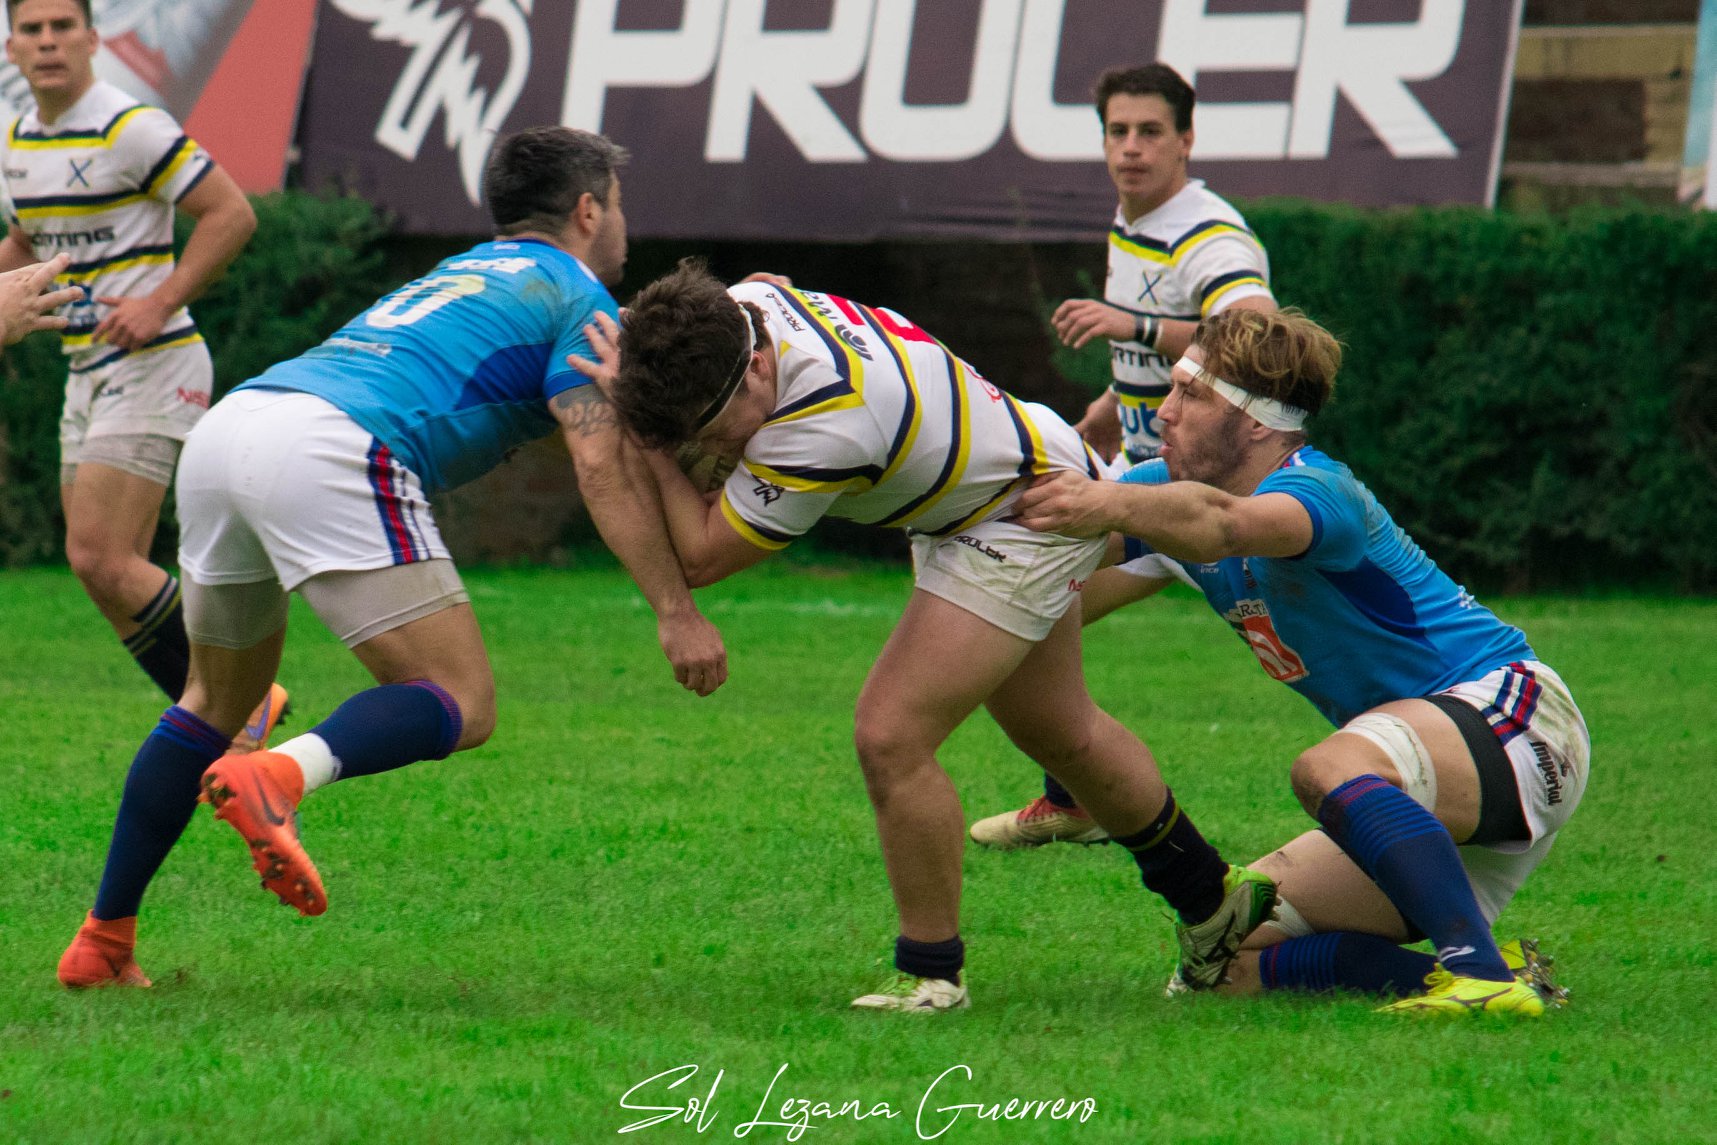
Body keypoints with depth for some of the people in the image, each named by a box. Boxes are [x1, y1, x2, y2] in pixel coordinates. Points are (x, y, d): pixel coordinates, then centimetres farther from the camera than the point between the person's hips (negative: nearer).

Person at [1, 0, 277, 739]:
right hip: (87, 373, 9)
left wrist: (161, 301, -20)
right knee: (112, 572, 5)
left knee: (98, 559, -16)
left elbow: (232, 213, -15)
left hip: (149, 366, -9)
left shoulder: (130, 129, -15)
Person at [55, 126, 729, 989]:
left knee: (217, 701, 25)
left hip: (226, 425, 8)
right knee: (459, 706, -7)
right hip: (330, 453, -8)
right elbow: (602, 465, -1)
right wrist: (675, 610, -3)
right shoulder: (575, 297, 12)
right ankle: (276, 778, -35)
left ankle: (103, 940, 20)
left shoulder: (462, 273, 36)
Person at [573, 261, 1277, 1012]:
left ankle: (931, 972, -1)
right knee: (1058, 733, 25)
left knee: (891, 738, -18)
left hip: (1031, 519, -10)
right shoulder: (736, 309, -17)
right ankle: (1210, 898, 45)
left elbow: (700, 557, -33)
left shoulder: (825, 424, -41)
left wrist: (647, 443, -32)